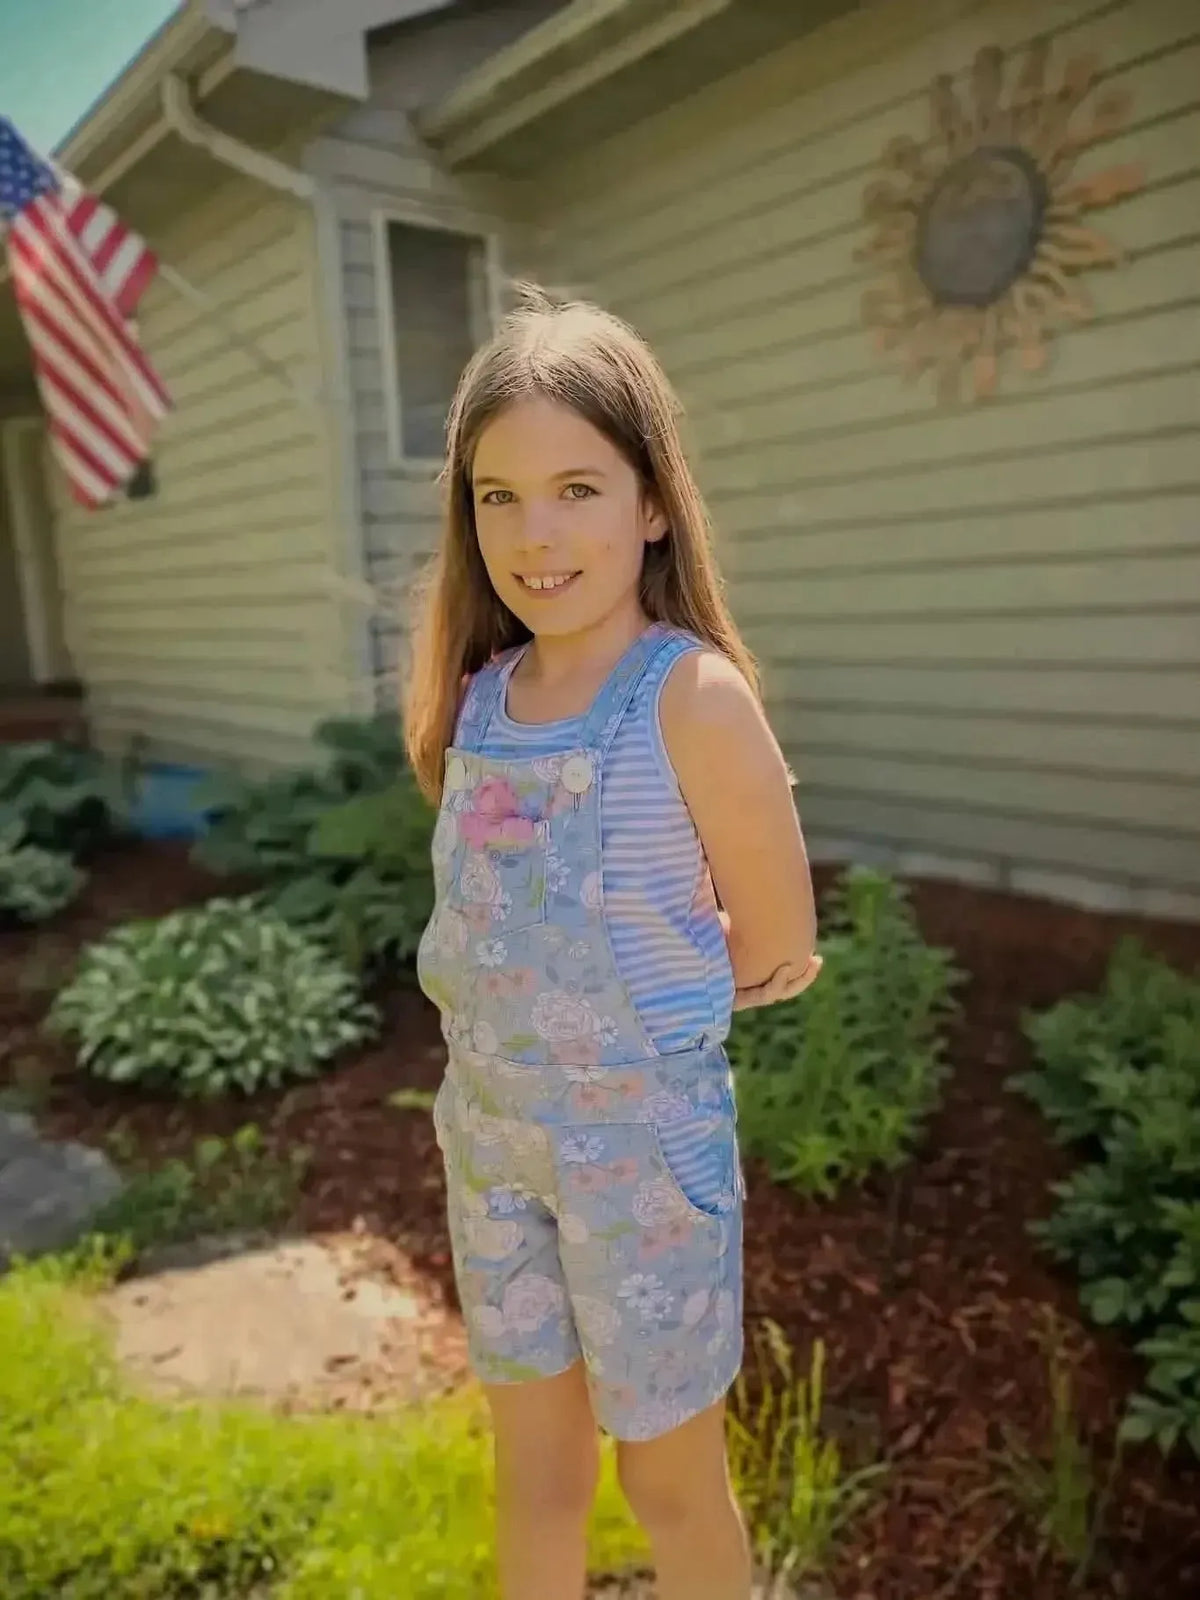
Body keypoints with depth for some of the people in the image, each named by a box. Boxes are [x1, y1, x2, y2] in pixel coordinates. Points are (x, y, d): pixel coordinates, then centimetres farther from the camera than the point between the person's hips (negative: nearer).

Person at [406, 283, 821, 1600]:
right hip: (486, 1124, 5)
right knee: (532, 1472, 23)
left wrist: (626, 1002, -1)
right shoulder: (481, 692, -2)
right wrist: (521, 1009, -4)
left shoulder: (692, 693, -19)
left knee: (668, 1480, 18)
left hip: (642, 1133, -5)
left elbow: (779, 948, -13)